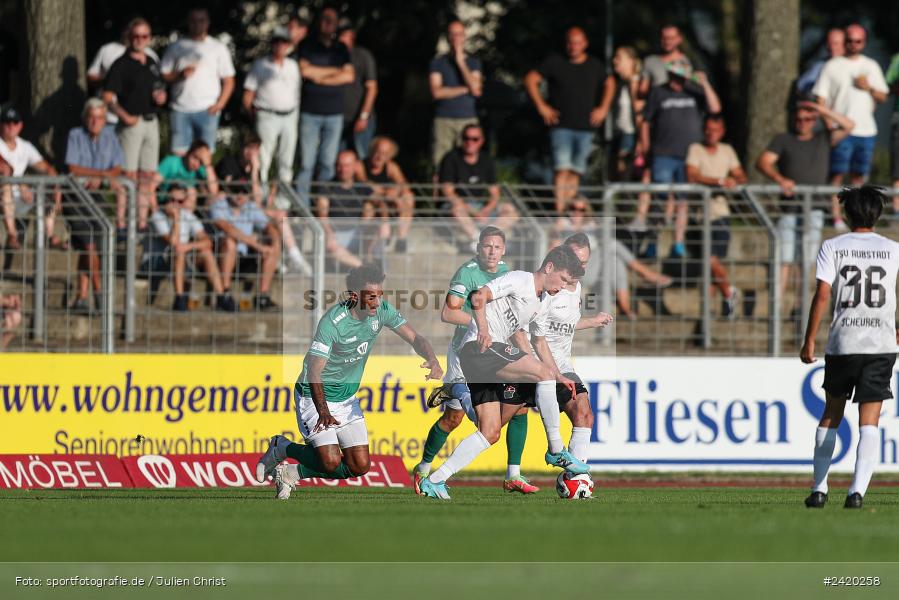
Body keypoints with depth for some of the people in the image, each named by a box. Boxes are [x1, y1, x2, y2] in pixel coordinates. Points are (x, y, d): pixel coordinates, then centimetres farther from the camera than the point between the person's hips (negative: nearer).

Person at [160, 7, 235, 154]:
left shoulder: (218, 48, 10)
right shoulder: (176, 47, 13)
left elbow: (228, 81, 7)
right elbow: (164, 75, 11)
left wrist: (219, 104, -8)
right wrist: (180, 75, -10)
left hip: (207, 110, -1)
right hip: (180, 109, 1)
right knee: (179, 153, -7)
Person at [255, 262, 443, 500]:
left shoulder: (382, 311, -9)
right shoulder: (332, 322, -27)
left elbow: (415, 338, -6)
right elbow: (314, 371, -30)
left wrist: (432, 359, -30)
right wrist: (323, 413, -44)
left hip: (347, 398, 7)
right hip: (315, 395, -7)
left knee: (360, 467, -1)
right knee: (331, 461, -20)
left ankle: (292, 472, 17)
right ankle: (281, 448, 10)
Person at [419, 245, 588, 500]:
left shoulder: (540, 305, 23)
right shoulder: (518, 280, -5)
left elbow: (540, 344, 34)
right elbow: (479, 297, -16)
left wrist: (559, 378, 27)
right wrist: (483, 329, -29)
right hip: (480, 347, -10)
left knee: (490, 433, 1)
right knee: (544, 372, -18)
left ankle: (434, 481, -3)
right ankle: (556, 451, -13)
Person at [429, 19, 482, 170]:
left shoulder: (473, 63, 12)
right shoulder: (438, 63, 9)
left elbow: (476, 89, -3)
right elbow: (436, 92, -3)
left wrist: (460, 62, -2)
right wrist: (465, 89, -3)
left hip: (468, 119, 1)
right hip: (443, 120, -1)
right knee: (440, 164, -10)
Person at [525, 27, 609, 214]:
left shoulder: (594, 65, 11)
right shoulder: (555, 62, 0)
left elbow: (609, 84, 26)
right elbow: (531, 80, 1)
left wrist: (603, 108, 13)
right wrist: (541, 106, -5)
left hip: (586, 127, 4)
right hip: (561, 126, -4)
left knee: (576, 171, 5)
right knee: (562, 168, -17)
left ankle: (570, 209, 12)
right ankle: (559, 210, -21)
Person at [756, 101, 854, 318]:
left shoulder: (824, 139, 15)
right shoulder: (783, 140, 10)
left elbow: (848, 126, 5)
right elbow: (763, 162, 0)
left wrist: (824, 111, -5)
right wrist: (780, 179, -18)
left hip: (814, 211, 2)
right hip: (789, 210, -2)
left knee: (807, 263, 0)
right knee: (785, 261, -10)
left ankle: (798, 307, 5)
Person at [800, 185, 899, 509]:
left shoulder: (832, 247, 1)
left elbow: (822, 295, -8)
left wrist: (809, 340, -3)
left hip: (842, 342, 0)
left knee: (831, 415, 15)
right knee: (869, 422, -2)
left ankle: (819, 489, 16)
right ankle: (857, 491, -16)